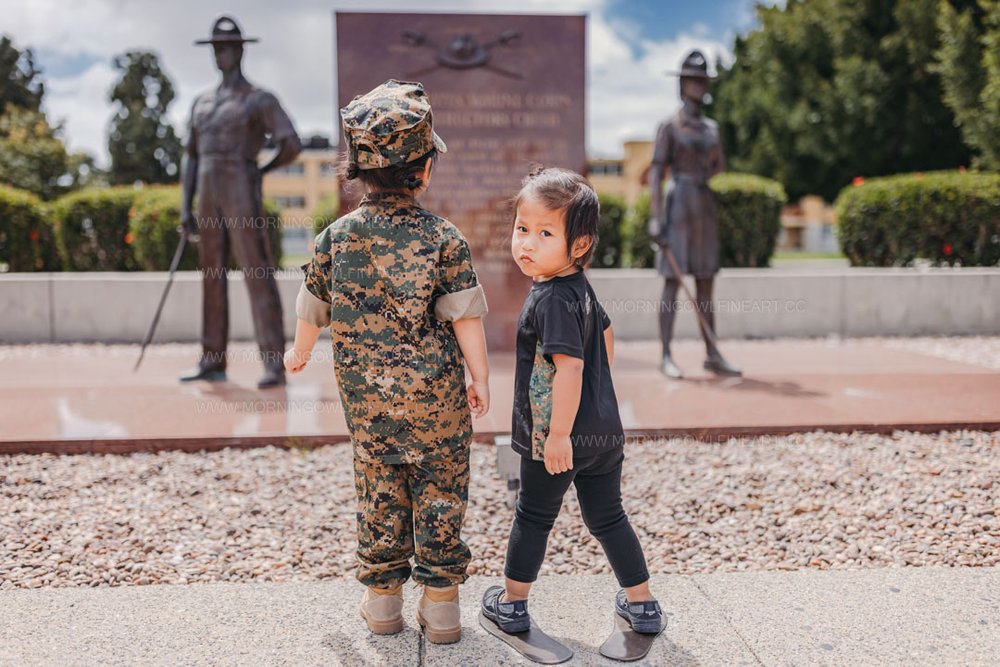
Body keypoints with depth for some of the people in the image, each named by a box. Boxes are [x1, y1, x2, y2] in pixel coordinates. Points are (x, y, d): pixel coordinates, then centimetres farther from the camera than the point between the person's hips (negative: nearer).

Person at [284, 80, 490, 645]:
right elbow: (466, 318, -12)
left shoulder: (335, 237, -5)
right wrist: (481, 379, 1)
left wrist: (300, 352, 25)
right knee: (439, 492, 10)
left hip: (366, 396, 3)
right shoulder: (443, 238, -14)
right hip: (436, 395, -3)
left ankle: (383, 597, 26)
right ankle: (441, 603, 17)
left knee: (379, 490, 16)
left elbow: (314, 309, 6)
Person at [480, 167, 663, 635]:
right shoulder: (581, 288, 5)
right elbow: (606, 335, 20)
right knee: (607, 517, 19)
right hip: (604, 429, 8)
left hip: (558, 436, -8)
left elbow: (569, 367, -27)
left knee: (533, 517, 12)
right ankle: (643, 605, 28)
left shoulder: (552, 300, -22)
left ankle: (512, 604, 30)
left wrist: (559, 434, -23)